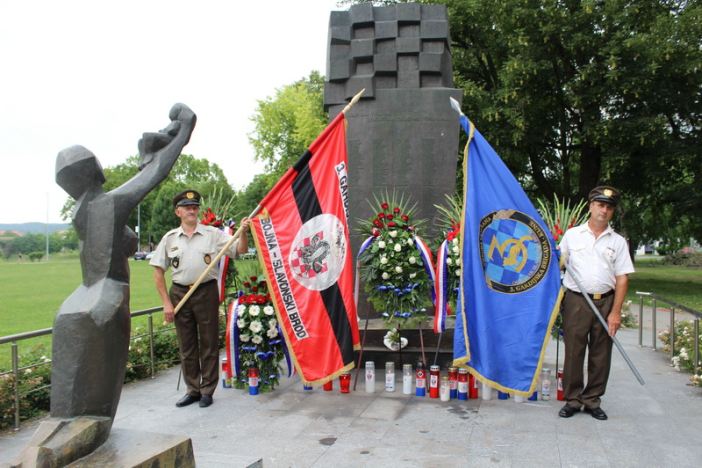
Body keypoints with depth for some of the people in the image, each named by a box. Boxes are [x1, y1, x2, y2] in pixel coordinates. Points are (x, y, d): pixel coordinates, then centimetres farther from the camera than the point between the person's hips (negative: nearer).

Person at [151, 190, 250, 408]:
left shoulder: (213, 234, -1)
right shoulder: (170, 238, 3)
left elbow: (239, 249, -7)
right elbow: (158, 270, 5)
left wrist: (243, 232, -28)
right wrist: (166, 303, 0)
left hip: (206, 292, -2)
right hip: (180, 293, 2)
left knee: (209, 344, 5)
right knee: (186, 346, 12)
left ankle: (207, 391, 19)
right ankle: (193, 390, 27)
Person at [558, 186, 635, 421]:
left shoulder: (618, 242, 7)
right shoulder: (572, 235, 6)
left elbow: (622, 278, 3)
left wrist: (615, 312, -4)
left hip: (605, 302, 1)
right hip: (576, 301, -1)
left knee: (600, 354, 7)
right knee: (573, 352, 2)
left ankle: (592, 400, 21)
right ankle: (572, 399, 14)